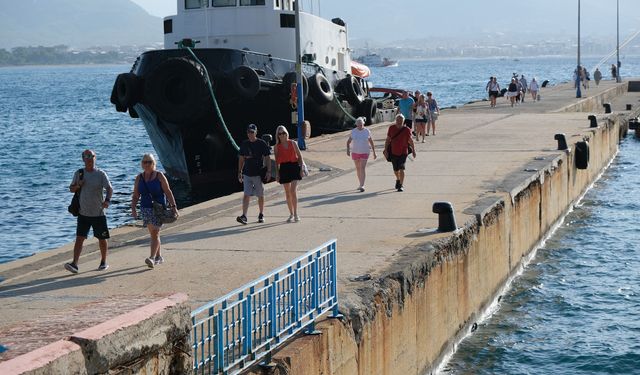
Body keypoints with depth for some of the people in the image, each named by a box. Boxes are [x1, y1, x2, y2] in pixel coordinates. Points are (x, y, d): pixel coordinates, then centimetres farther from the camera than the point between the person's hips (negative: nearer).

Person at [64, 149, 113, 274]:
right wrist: (78, 185, -11)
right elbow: (71, 189, 13)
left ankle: (103, 262, 26)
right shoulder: (79, 173, 4)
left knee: (102, 239, 8)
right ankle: (74, 264, -13)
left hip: (98, 213, -2)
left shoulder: (100, 174, -5)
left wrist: (107, 200, -32)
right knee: (79, 238, -8)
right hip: (83, 213, 2)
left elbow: (109, 188, -12)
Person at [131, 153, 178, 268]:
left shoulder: (159, 176, -3)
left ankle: (152, 257, -21)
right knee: (153, 234, 11)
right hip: (145, 209, 4)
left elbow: (168, 192, -4)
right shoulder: (139, 178, 7)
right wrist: (133, 208, -5)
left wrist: (173, 206, -10)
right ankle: (159, 257, 23)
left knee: (155, 233, -13)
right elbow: (135, 196, 8)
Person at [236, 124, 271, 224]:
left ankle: (261, 215, 23)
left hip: (259, 173, -2)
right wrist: (239, 172, 13)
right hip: (247, 173, 2)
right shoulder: (244, 144, 8)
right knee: (246, 195, -7)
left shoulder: (262, 143, -2)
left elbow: (267, 158, -2)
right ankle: (244, 216, -15)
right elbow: (241, 159, 15)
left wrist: (268, 171, -10)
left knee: (260, 195, 8)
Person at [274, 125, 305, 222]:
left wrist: (302, 168, -2)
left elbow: (299, 156, 6)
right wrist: (277, 173, 3)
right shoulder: (277, 146, 5)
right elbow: (277, 161, 8)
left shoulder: (293, 143, 3)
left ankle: (296, 214, -11)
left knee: (293, 191, -14)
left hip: (294, 167, -2)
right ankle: (291, 214, 17)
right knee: (287, 193, 7)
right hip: (284, 169, 2)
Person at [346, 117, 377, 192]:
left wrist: (374, 153, 4)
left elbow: (371, 142, 3)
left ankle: (362, 186, -19)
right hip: (355, 152, 3)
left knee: (362, 169, -14)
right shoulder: (353, 132, -3)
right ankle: (361, 184, 29)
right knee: (358, 169, 14)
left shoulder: (367, 131, -5)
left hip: (364, 153, -3)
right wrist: (348, 150, -14)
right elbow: (348, 142, 3)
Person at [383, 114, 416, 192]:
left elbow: (410, 141, 4)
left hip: (403, 153, -3)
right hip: (393, 152, 3)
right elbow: (387, 140, 4)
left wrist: (413, 150, 7)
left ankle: (401, 185, -10)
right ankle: (398, 180, 46)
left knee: (401, 169, -16)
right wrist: (386, 150, -2)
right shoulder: (391, 128, -2)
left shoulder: (407, 130, -7)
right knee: (396, 170, 16)